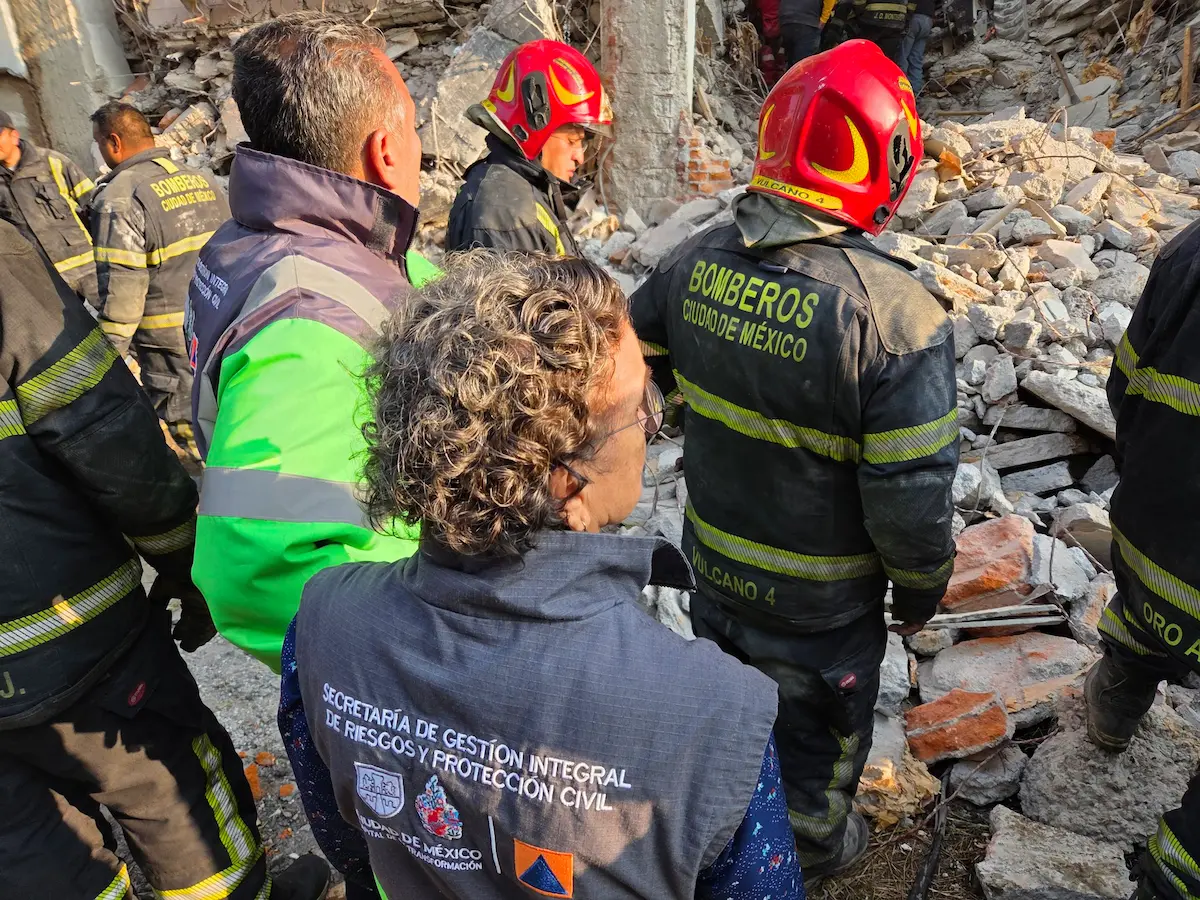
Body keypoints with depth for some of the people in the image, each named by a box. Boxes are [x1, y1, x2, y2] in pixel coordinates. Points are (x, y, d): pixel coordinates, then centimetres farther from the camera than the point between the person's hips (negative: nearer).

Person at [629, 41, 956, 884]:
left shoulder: (696, 260, -14)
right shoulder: (896, 313, -31)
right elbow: (912, 495, -25)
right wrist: (921, 587, -5)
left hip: (713, 569, 5)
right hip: (820, 603, -5)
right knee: (818, 728, 25)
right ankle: (816, 846, 54)